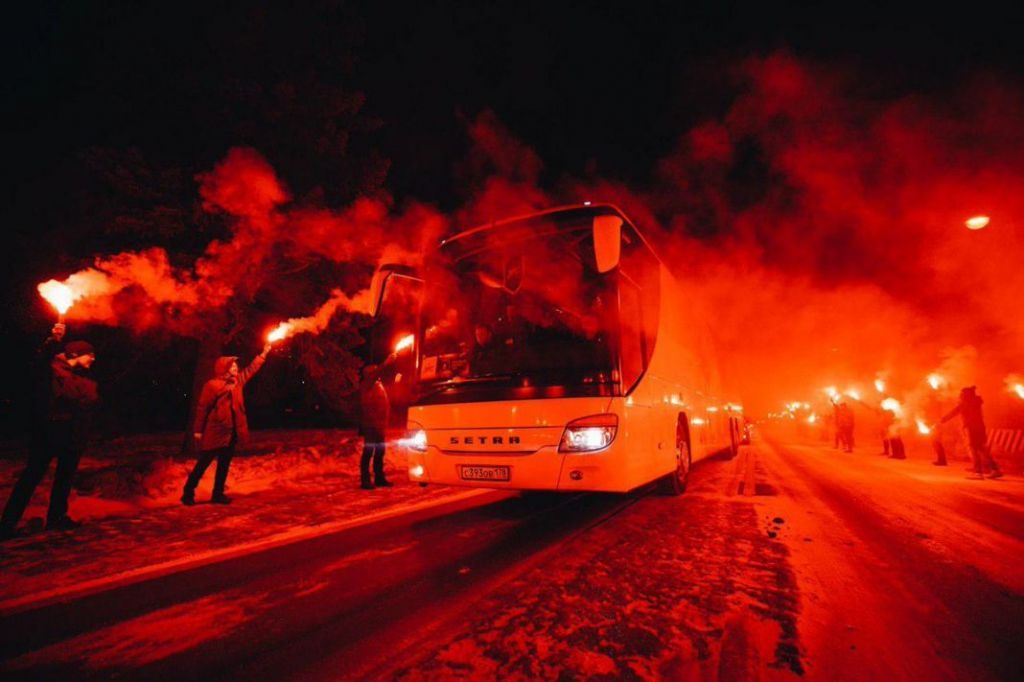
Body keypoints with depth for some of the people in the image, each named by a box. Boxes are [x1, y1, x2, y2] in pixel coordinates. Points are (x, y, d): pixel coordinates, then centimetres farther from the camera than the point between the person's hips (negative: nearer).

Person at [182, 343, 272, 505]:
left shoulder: (237, 381, 8)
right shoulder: (212, 385, -11)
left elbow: (251, 369, 20)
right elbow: (202, 408, -10)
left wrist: (264, 353, 17)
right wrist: (198, 430, -10)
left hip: (231, 431, 7)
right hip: (215, 431, -7)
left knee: (224, 464, 12)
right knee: (203, 463, 2)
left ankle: (218, 494, 21)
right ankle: (188, 493, 16)